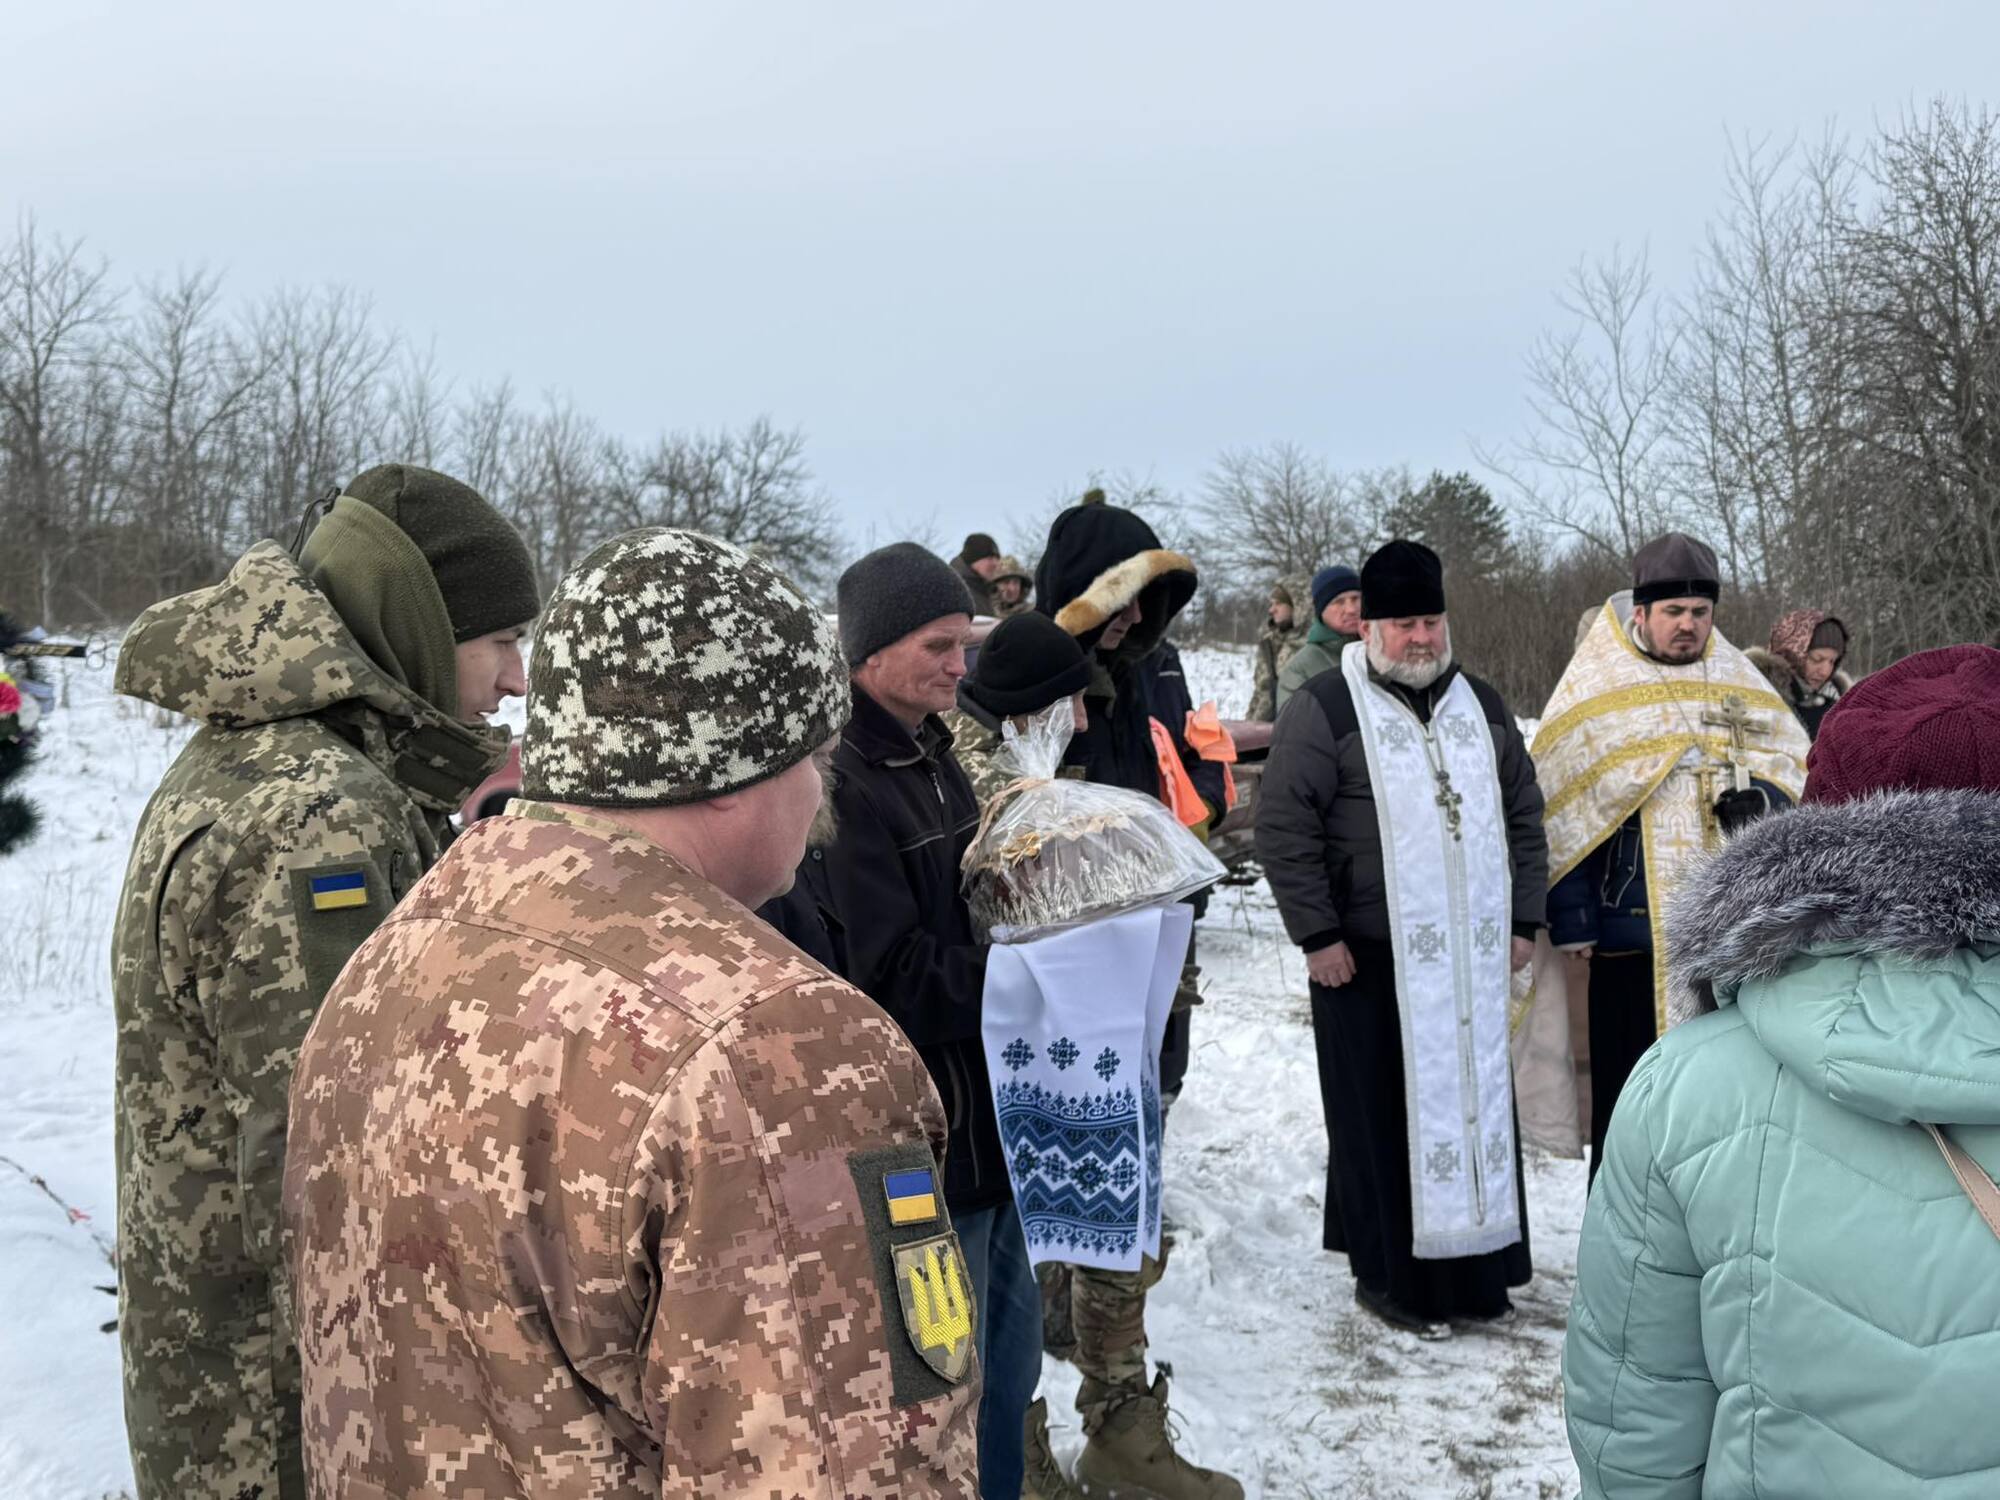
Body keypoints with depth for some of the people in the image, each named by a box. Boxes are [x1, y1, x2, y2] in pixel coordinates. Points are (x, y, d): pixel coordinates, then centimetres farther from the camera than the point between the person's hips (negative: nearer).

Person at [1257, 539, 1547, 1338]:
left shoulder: (1481, 704, 13)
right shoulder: (1325, 707, -6)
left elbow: (1524, 814, 18)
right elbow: (1283, 826, -9)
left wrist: (1524, 918, 12)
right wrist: (1317, 934, -12)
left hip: (1474, 959, 6)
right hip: (1368, 961, -5)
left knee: (1478, 1107, 11)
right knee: (1383, 1120, 2)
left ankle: (1472, 1268, 25)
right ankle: (1390, 1277, 16)